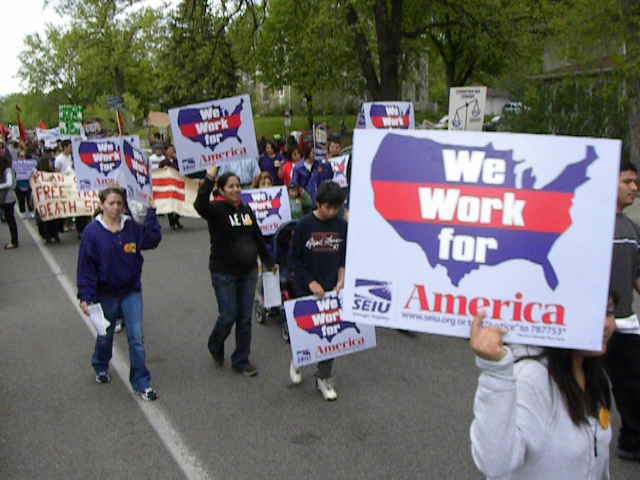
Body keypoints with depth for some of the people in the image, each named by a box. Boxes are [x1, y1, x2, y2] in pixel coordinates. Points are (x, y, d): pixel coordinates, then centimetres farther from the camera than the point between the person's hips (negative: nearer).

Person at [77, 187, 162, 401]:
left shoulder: (132, 226, -4)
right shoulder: (92, 231, -12)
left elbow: (152, 239, -14)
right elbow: (86, 266, -12)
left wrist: (151, 212, -16)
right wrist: (85, 296, -15)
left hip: (131, 291, 1)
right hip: (106, 294, -1)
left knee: (137, 337, -2)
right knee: (105, 336, 19)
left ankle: (141, 383, 9)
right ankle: (100, 367, 49)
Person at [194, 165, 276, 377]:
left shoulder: (246, 209, 8)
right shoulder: (216, 209, -10)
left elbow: (257, 237, 17)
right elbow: (200, 205, -35)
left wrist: (269, 261, 23)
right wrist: (209, 178, -39)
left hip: (248, 272, 5)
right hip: (224, 273, -5)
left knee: (245, 318, 9)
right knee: (228, 316, 1)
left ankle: (241, 361, 22)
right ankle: (215, 347, 33)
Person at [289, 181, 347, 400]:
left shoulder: (342, 226, 0)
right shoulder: (304, 225, -9)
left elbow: (345, 257, 8)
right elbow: (295, 258, -6)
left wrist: (341, 279, -6)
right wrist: (311, 282, -12)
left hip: (331, 289, 3)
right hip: (306, 289, -2)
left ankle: (324, 378, 20)